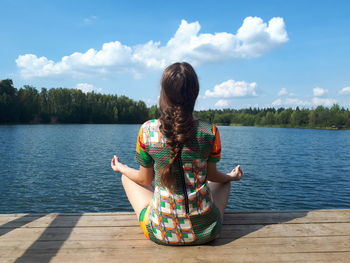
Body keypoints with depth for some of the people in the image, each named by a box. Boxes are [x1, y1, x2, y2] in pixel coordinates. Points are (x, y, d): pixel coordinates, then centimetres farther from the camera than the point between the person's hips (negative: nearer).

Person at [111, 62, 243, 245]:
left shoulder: (147, 130, -14)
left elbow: (146, 179, 0)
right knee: (224, 182, 31)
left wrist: (120, 168, 22)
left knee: (127, 177, 26)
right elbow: (211, 175, 2)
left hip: (160, 232, 0)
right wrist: (232, 176, 26)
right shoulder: (210, 131, -13)